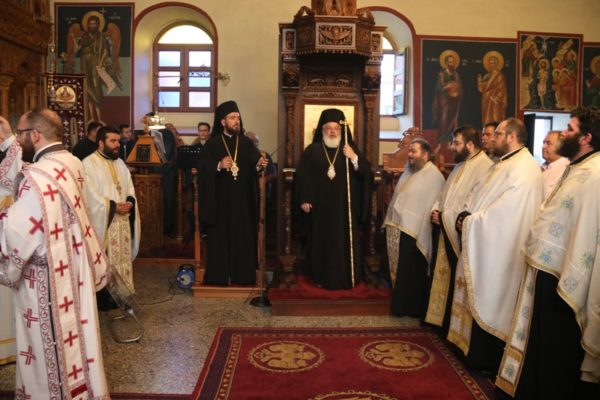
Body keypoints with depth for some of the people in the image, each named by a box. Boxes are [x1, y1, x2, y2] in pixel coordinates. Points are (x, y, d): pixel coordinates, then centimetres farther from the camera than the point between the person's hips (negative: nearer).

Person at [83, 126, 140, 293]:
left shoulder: (120, 163, 14)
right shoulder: (89, 163, -9)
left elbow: (130, 187, 12)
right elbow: (91, 195, -15)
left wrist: (129, 202, -9)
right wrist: (113, 206, -18)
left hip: (122, 220, 7)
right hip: (103, 221, -7)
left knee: (122, 257, 11)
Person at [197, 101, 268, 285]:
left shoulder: (246, 143, 7)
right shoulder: (212, 144, 1)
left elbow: (254, 164, -1)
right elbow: (202, 168, -6)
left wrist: (260, 164, -23)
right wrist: (218, 165, -22)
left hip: (242, 199, 2)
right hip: (220, 200, -2)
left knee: (243, 236, 4)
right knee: (220, 237, 2)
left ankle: (242, 275, 13)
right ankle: (218, 276, 11)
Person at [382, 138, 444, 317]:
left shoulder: (433, 176, -12)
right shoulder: (409, 171, 14)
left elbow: (433, 207, -16)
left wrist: (422, 235, -18)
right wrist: (390, 222, 15)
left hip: (413, 232, -8)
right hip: (396, 227, 8)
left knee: (411, 273, 3)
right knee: (399, 270, 15)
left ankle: (413, 308, 17)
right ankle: (401, 304, 29)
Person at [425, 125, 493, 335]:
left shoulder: (484, 167, -16)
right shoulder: (461, 165, 17)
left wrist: (446, 216, -20)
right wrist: (436, 210, 3)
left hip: (461, 234, -9)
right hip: (446, 231, 9)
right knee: (442, 277, 15)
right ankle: (441, 317, 28)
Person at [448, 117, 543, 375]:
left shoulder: (524, 168, -17)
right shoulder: (502, 164, 16)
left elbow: (504, 213, -24)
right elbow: (478, 195, 15)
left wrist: (470, 221, -16)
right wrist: (465, 215, -3)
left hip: (497, 253, -9)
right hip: (482, 246, 9)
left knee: (490, 304, 2)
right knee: (479, 301, 16)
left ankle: (488, 361, 16)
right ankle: (477, 350, 29)